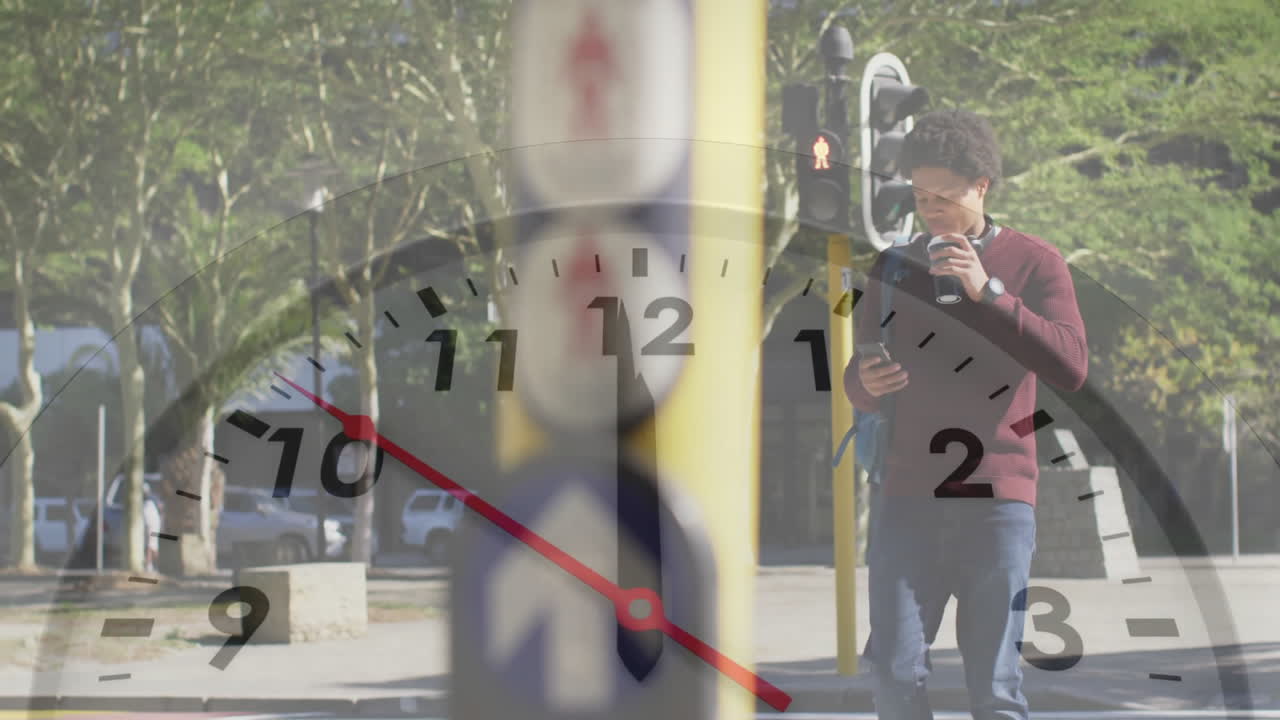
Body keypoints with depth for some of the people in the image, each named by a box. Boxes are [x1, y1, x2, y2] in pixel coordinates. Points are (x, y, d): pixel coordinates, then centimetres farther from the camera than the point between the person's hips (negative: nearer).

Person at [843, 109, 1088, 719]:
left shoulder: (1033, 263, 5)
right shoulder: (894, 268, 13)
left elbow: (1071, 368, -9)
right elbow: (859, 389, 17)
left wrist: (988, 292, -15)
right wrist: (865, 383, -8)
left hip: (997, 501, -2)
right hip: (907, 498, 2)